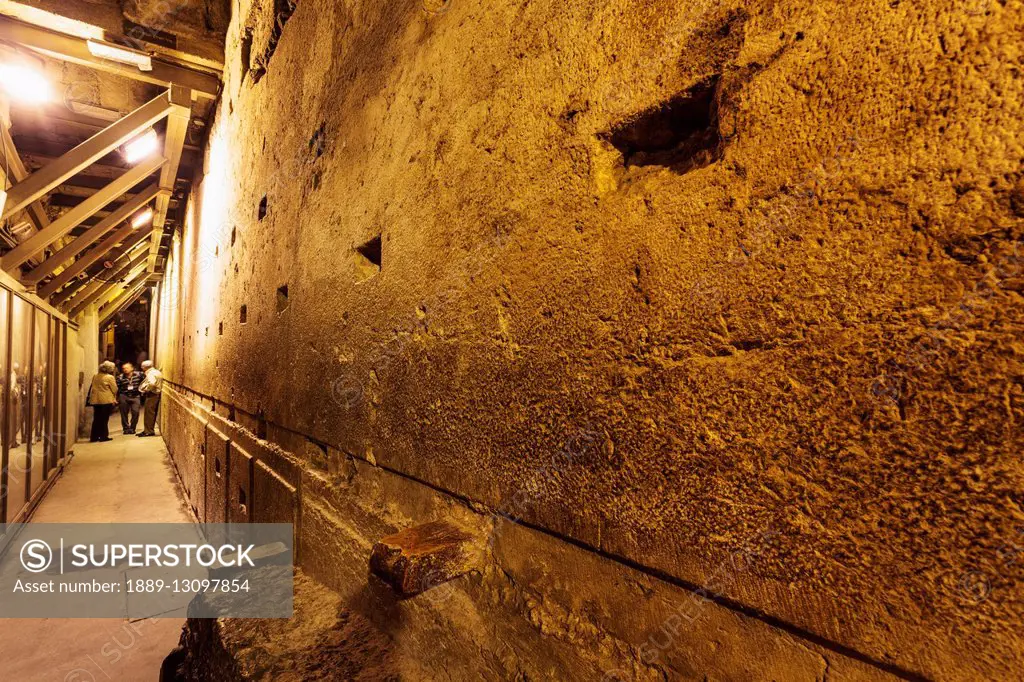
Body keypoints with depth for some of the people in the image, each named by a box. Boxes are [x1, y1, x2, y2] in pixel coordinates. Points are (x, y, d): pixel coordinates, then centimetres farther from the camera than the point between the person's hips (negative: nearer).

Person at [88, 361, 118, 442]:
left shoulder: (95, 376, 7)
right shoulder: (110, 377, -11)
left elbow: (92, 388, 14)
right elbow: (114, 390, -7)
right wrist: (114, 399, 10)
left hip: (95, 400, 6)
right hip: (106, 401, -6)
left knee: (96, 419, 12)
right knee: (104, 419, 1)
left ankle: (94, 437, 15)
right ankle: (103, 436, 4)